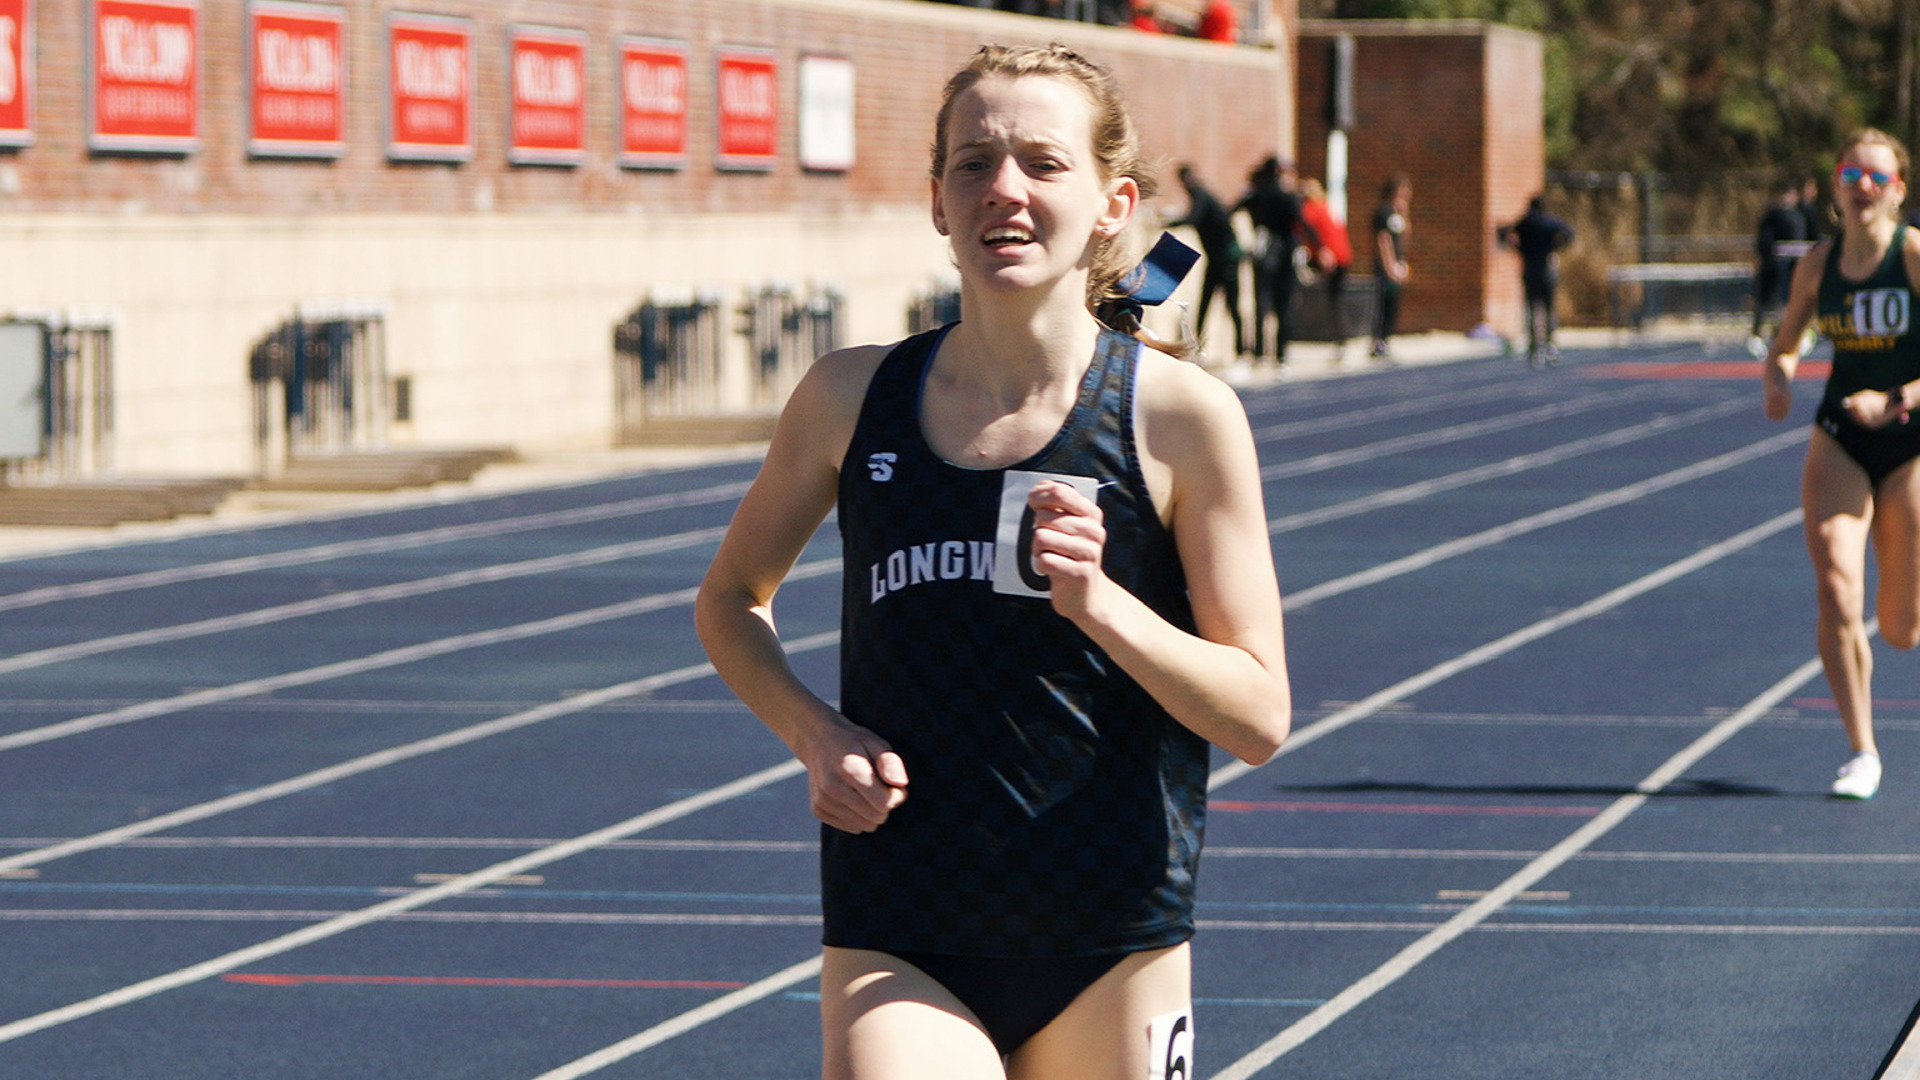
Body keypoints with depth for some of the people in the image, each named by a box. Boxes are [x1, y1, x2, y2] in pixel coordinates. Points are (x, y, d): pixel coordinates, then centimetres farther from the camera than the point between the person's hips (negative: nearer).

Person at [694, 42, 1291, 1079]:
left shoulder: (1181, 416, -5)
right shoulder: (851, 398, 1)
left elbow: (1259, 716, -4)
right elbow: (729, 599, 17)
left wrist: (1099, 601, -21)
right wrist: (813, 730, -3)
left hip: (1111, 949, 0)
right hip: (893, 953, 0)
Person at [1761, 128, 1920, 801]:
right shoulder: (1818, 264, 1)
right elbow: (1785, 343, 15)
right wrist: (1778, 380, -7)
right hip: (1838, 441, 3)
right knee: (1836, 593, -18)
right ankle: (1862, 752, -7)